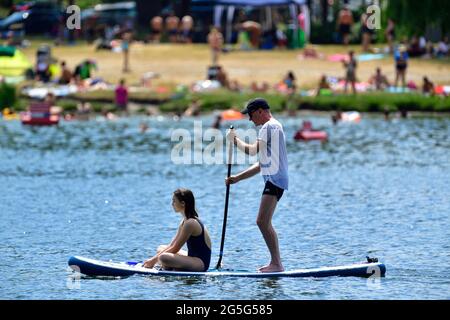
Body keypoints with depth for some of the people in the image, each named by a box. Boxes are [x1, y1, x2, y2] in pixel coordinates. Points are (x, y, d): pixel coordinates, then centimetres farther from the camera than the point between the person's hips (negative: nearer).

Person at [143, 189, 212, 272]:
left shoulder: (190, 223, -19)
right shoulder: (185, 221, 12)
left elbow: (175, 248, -17)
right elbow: (172, 245, 12)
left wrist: (154, 259, -10)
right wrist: (153, 259, 3)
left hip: (201, 262, -11)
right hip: (194, 259, 11)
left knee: (163, 257, -29)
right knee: (161, 249, 22)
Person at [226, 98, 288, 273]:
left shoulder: (270, 126, -9)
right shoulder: (271, 127, 25)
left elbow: (252, 150, -18)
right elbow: (261, 165, 26)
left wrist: (234, 139, -1)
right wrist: (238, 178, 23)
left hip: (275, 179, -11)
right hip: (274, 179, 11)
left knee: (262, 222, -15)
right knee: (265, 223, 15)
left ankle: (276, 263, -16)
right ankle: (275, 263, 18)